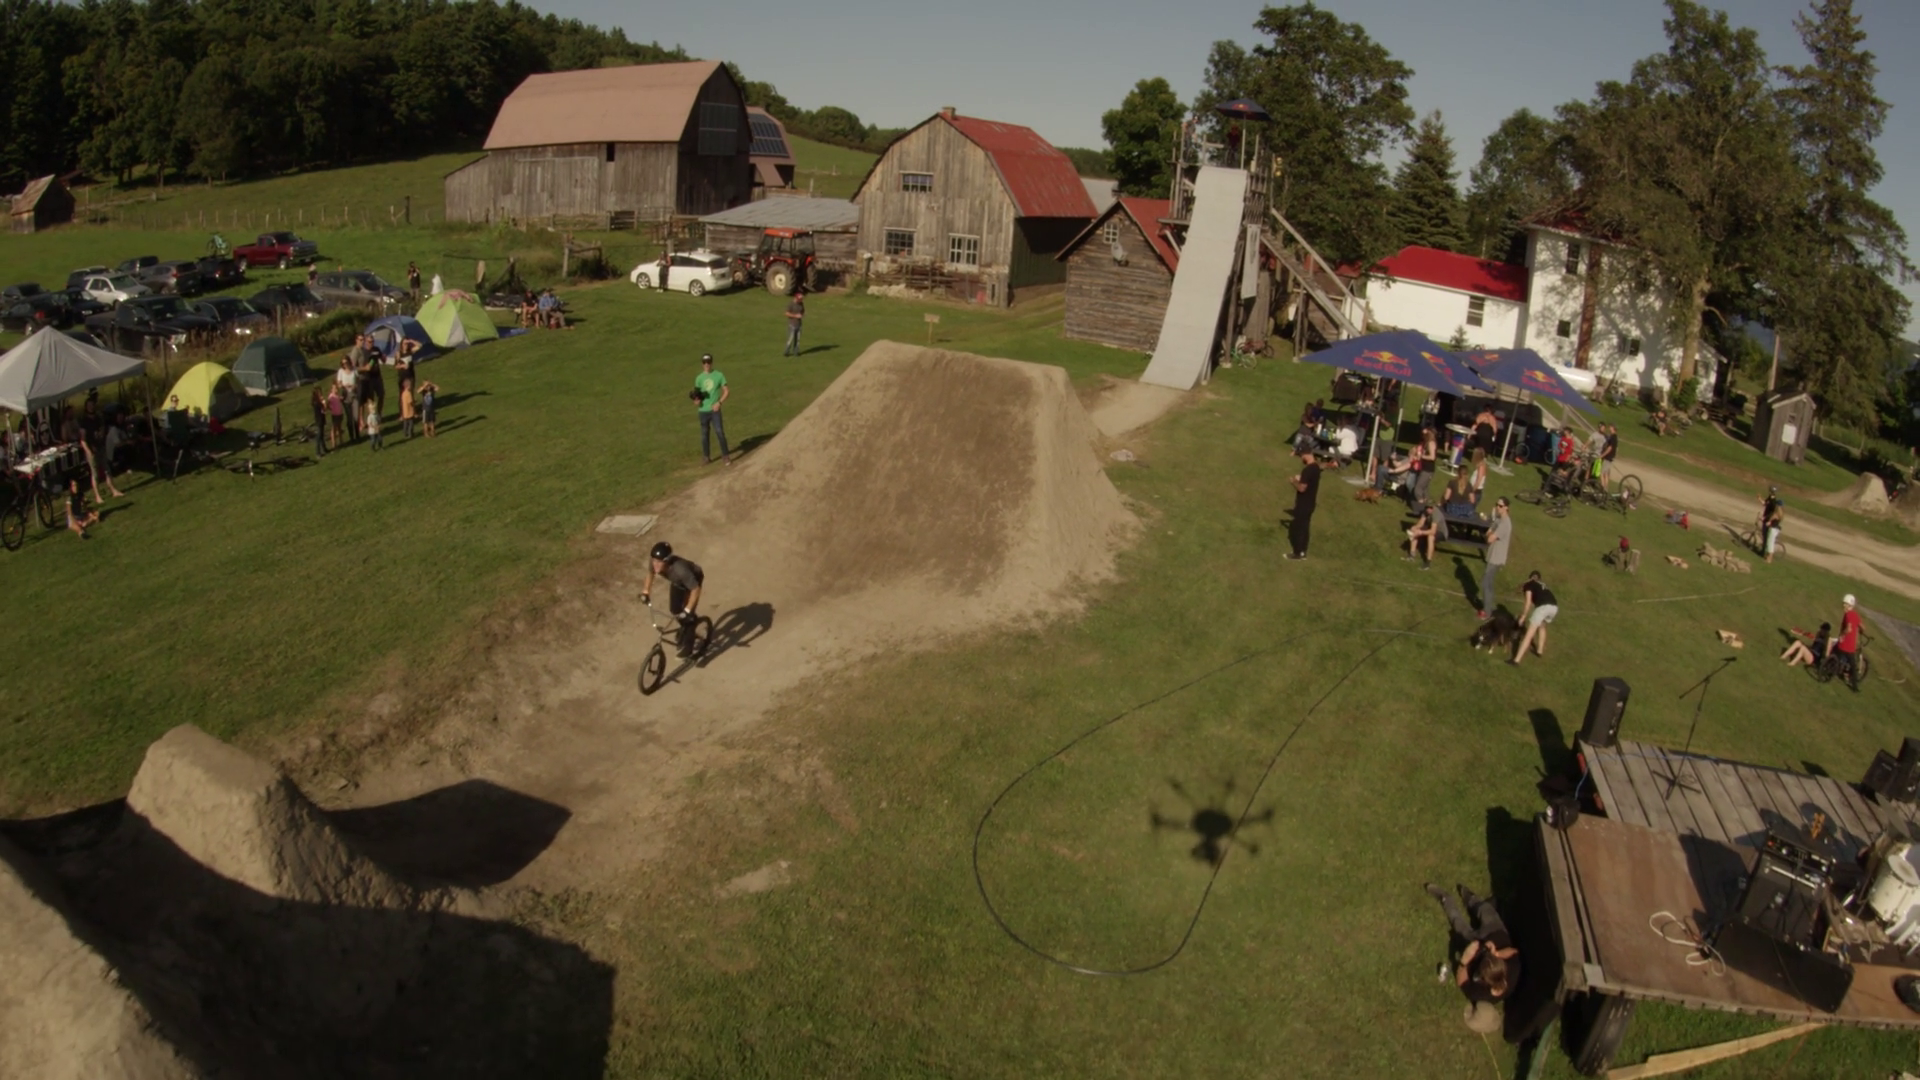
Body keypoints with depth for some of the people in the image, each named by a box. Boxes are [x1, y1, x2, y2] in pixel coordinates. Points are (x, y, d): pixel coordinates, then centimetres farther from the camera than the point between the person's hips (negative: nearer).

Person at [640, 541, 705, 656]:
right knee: (674, 610, 9)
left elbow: (695, 589, -39)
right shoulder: (654, 563, -30)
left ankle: (687, 646, 9)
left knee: (687, 615, -9)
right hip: (677, 582, 6)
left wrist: (687, 610, -40)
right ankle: (685, 629, 40)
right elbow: (650, 573, -4)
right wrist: (646, 592, -7)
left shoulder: (680, 569, -47)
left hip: (693, 580, -6)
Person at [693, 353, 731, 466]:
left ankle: (726, 456, -4)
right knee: (704, 434, 8)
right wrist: (697, 399, -9)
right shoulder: (699, 378, 8)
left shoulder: (719, 375, 0)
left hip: (714, 410, -3)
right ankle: (707, 457, 19)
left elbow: (726, 391, 2)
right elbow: (696, 394, 15)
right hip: (703, 410, 3)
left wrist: (719, 403, -12)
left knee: (720, 432, -11)